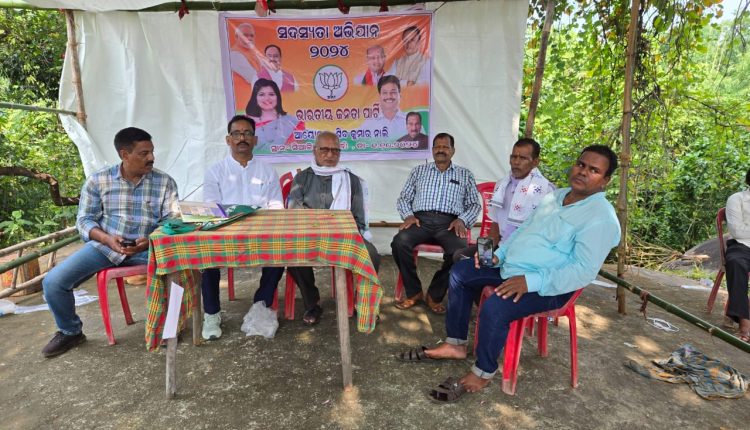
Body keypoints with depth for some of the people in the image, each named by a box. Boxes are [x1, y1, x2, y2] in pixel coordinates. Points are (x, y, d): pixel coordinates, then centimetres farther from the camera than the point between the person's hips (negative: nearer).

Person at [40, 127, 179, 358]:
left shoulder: (165, 182, -2)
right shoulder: (98, 180, 1)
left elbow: (172, 221, -5)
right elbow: (85, 220, 2)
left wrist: (150, 241, -25)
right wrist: (107, 238, -19)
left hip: (148, 246, -1)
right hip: (105, 244, 2)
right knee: (53, 282, -12)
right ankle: (70, 332, 18)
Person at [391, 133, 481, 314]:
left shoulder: (465, 175, 20)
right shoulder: (419, 171, 22)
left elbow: (475, 205, 15)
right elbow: (403, 198, 18)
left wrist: (462, 220, -6)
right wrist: (408, 215, -4)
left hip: (449, 223, 0)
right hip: (421, 220, 1)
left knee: (459, 251, -33)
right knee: (399, 242, -31)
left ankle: (435, 295, -9)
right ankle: (414, 292, -11)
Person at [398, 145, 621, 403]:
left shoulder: (601, 218, -16)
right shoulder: (555, 196, 12)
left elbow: (584, 271, -24)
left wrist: (530, 282, -31)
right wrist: (498, 254, 4)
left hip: (548, 286, -9)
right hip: (511, 267, 9)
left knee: (495, 307, -32)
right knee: (461, 272, 6)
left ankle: (482, 374, -6)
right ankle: (456, 345, 12)